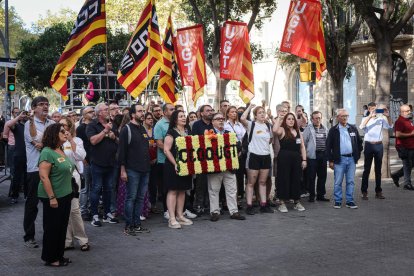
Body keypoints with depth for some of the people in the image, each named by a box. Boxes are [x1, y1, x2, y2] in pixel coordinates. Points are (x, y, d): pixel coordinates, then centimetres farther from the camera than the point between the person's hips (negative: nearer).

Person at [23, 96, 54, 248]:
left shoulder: (52, 124, 11)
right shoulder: (29, 124, -4)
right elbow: (36, 141, -16)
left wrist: (44, 144, -14)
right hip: (35, 168, -4)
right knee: (32, 203, 3)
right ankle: (29, 236, 12)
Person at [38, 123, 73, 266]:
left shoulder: (61, 151, 9)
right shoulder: (47, 152, -17)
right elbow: (44, 177, -22)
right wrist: (52, 198, -22)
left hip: (65, 195, 8)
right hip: (54, 197, -8)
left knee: (62, 227, 15)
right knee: (52, 228, 5)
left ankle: (59, 255, 27)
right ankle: (50, 258, 18)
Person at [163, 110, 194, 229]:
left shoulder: (187, 132, 14)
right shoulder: (171, 132, -7)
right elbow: (166, 150, -13)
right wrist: (175, 164, -19)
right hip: (173, 166, -7)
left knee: (182, 190, 10)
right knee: (173, 191, -5)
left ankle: (180, 216, 18)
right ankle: (172, 219, -4)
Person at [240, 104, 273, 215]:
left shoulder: (268, 126, 11)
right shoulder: (251, 125, -6)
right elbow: (242, 119, -27)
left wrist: (264, 144, 7)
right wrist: (249, 107, -14)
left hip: (266, 156, 5)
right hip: (254, 156, -5)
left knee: (262, 182, 11)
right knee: (251, 182, 1)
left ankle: (263, 205, 16)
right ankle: (249, 206, 4)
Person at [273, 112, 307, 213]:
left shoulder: (298, 132, 14)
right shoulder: (282, 130, -1)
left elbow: (302, 147, 14)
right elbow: (274, 130, -26)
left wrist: (304, 159, 6)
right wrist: (279, 118, -17)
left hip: (297, 158, 5)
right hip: (284, 158, -5)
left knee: (296, 180, 9)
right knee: (284, 179, -1)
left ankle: (297, 202, 19)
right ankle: (282, 203, 6)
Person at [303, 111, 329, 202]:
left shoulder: (325, 129, 13)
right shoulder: (308, 129, -3)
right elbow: (304, 142, -5)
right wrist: (304, 154, -7)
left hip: (323, 155, 5)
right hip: (313, 155, -5)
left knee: (322, 176, 9)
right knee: (311, 177, -1)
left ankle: (320, 195, 19)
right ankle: (311, 195, 8)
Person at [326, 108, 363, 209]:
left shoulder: (353, 128, 9)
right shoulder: (333, 130, 0)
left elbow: (359, 142, 17)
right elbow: (328, 146, -1)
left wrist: (357, 155, 9)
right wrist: (330, 160, -6)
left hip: (351, 159, 3)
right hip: (339, 159, -3)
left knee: (350, 182, 6)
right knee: (338, 182, 1)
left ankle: (350, 201, 13)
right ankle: (337, 201, 10)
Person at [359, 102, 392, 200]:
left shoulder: (381, 119, 7)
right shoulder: (366, 119, 4)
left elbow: (390, 126, -1)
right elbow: (361, 126, -16)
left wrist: (387, 116, -14)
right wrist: (370, 116, -22)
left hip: (379, 145, 2)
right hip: (369, 145, -2)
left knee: (378, 169, 8)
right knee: (367, 169, 1)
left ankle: (378, 191, 14)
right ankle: (364, 192, 3)